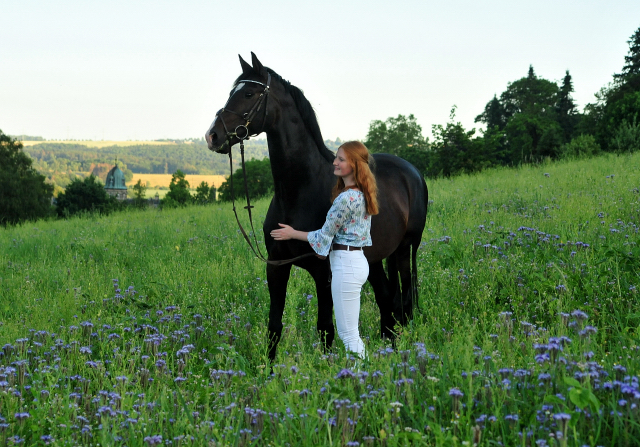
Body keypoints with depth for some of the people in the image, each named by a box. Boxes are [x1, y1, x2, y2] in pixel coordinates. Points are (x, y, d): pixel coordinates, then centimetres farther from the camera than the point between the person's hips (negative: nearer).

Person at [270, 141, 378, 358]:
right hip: (358, 260, 10)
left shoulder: (346, 198, -20)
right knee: (350, 332, 16)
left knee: (348, 333, -5)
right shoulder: (362, 193, 9)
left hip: (346, 263, -10)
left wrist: (293, 234, 1)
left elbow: (325, 235, -11)